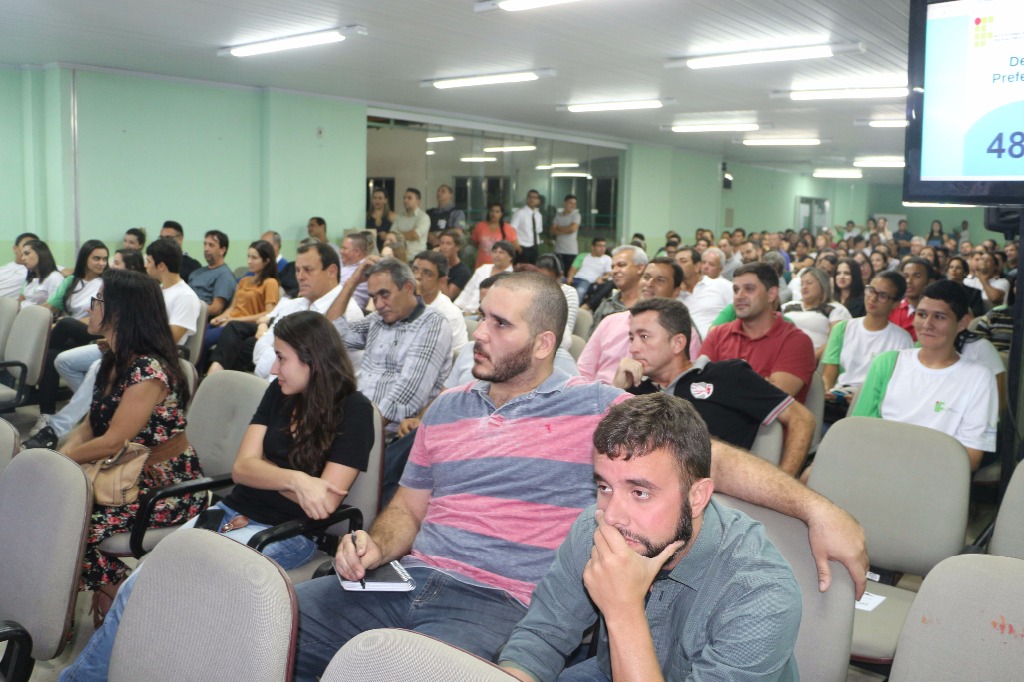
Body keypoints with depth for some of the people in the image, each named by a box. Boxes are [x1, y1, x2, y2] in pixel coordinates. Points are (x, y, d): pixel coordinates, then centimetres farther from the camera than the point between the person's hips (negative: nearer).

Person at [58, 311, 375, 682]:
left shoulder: (354, 410, -10)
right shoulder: (278, 394, 8)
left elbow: (324, 503, -15)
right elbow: (242, 467, -2)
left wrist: (266, 475, -6)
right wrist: (294, 479, -20)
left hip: (286, 532, -6)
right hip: (232, 512, 6)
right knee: (137, 584, -13)